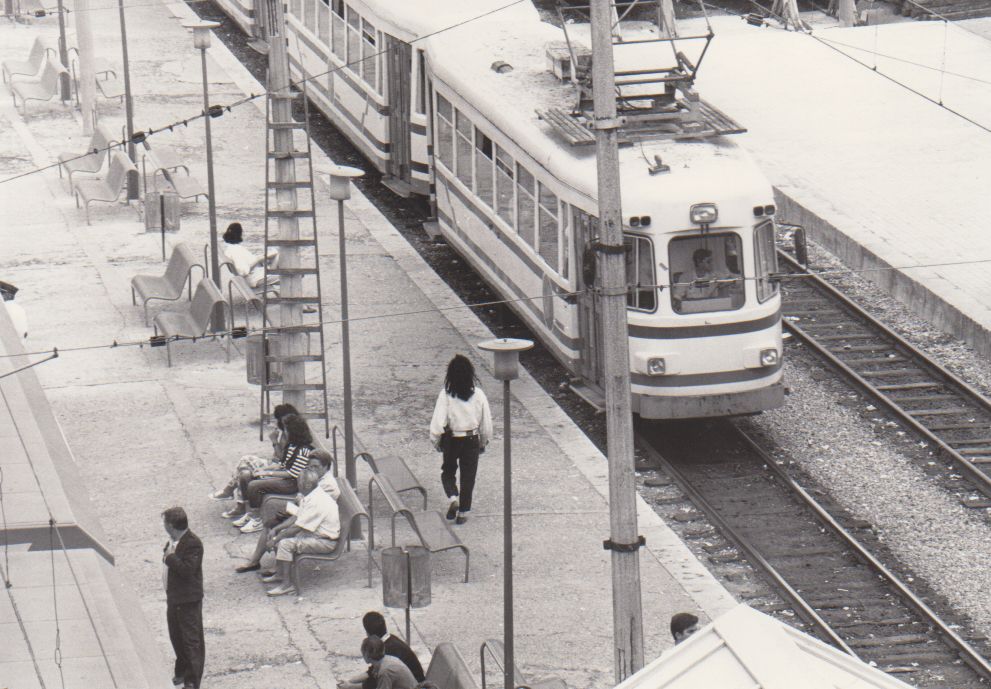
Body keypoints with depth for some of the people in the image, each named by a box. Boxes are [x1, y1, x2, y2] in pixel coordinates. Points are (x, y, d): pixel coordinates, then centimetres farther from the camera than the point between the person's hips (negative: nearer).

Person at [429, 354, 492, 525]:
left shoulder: (446, 395, -15)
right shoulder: (478, 394, -8)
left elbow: (438, 422, -15)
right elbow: (486, 422, 0)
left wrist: (435, 440, 2)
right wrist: (483, 442, 15)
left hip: (451, 440, -1)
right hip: (472, 440, 1)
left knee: (448, 471, 20)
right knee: (468, 476, 13)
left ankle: (453, 498, -5)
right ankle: (463, 512, 17)